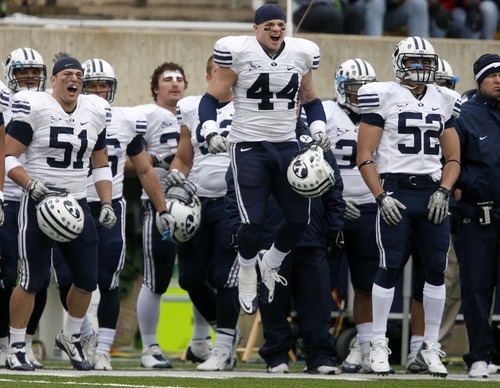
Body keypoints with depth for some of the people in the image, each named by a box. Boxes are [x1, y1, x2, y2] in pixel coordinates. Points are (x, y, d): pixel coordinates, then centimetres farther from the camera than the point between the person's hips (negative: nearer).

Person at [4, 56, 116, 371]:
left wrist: (107, 204, 8)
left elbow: (101, 165, 18)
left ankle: (71, 337, 28)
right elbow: (10, 158, -9)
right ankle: (16, 347, 6)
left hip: (77, 204, 5)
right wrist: (31, 184, -24)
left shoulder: (95, 113, 9)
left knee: (87, 279, 5)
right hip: (39, 203, -5)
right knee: (33, 279, -6)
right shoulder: (33, 107, -9)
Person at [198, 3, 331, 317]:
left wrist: (318, 129, 2)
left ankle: (270, 263, 30)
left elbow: (311, 100, 19)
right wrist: (211, 131, -18)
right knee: (253, 221, -11)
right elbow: (211, 98, -3)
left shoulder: (301, 54, 5)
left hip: (287, 147, 4)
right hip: (248, 147, -4)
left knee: (300, 218, 0)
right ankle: (247, 272, 20)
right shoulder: (238, 52, -8)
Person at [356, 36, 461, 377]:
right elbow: (365, 156, -3)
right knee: (390, 268, -5)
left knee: (437, 269, 3)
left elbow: (453, 157, 16)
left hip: (432, 192, 4)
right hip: (396, 191, -4)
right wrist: (381, 197, -11)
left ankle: (431, 347, 10)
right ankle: (379, 345, 3)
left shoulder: (444, 102, 13)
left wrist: (443, 192, 0)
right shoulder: (383, 97, -1)